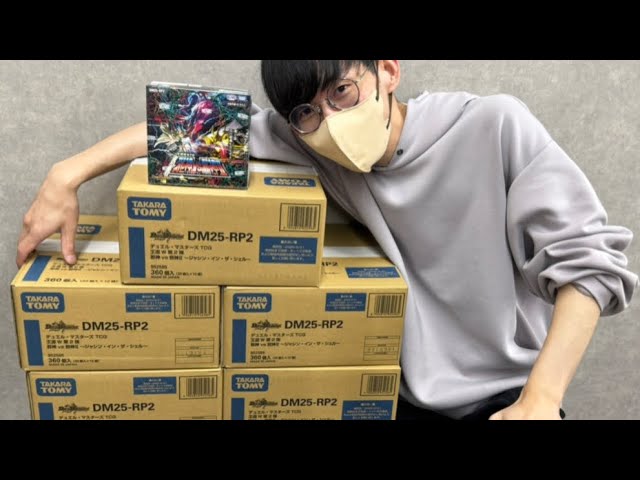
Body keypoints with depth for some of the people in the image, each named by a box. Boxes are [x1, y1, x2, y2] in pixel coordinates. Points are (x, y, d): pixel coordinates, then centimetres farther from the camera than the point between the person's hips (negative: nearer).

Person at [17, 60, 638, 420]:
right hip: (406, 393, 2)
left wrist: (541, 399, -17)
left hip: (509, 393, -1)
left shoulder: (497, 127, -14)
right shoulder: (311, 144, -7)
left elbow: (586, 259, -11)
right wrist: (69, 174, -10)